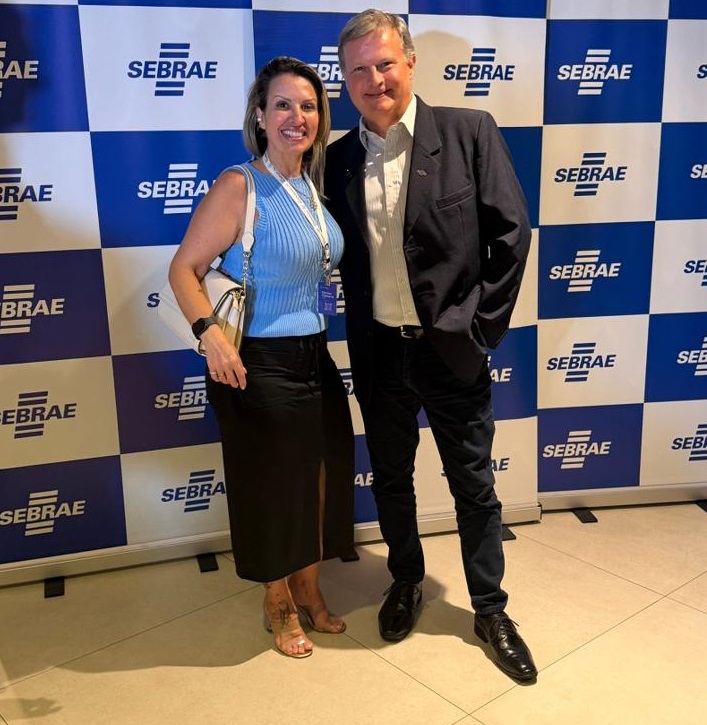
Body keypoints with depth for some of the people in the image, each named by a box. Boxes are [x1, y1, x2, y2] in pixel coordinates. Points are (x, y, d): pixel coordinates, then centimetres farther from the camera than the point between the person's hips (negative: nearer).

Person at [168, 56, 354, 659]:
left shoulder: (313, 187, 7)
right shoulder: (239, 186, -14)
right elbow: (185, 269, -16)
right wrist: (209, 332, -28)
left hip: (315, 358, 7)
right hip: (260, 365, -7)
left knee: (319, 480, 17)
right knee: (272, 487, 9)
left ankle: (310, 591, 40)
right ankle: (280, 606, 33)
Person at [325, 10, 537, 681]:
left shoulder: (470, 131, -8)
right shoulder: (339, 158, 2)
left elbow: (511, 233, -7)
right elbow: (343, 257, 8)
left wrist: (479, 329, -10)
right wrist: (358, 337, 0)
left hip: (451, 350, -3)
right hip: (378, 354, 3)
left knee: (474, 486, 12)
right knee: (390, 480, 19)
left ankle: (490, 609, 32)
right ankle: (406, 584, 43)